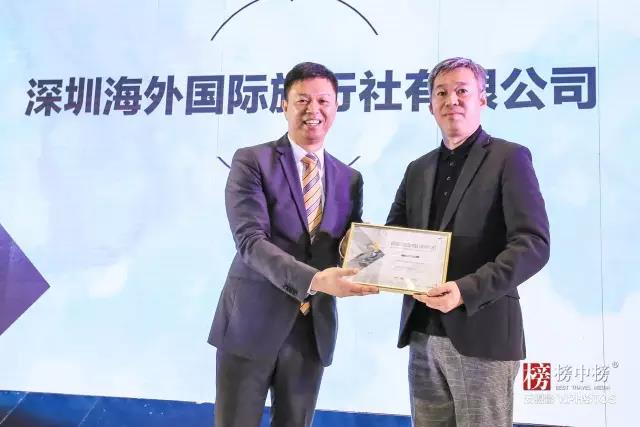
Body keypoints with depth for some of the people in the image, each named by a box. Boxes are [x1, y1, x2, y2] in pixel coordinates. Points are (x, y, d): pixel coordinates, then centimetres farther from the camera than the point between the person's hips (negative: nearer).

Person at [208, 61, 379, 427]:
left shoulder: (350, 179, 9)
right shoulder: (251, 161, -5)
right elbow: (251, 240, -17)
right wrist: (313, 280, -31)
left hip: (314, 329, 4)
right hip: (253, 323, -4)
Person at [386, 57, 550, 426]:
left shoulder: (509, 158, -3)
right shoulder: (418, 169, 15)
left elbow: (534, 244, -13)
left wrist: (467, 290, -24)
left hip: (481, 334, -5)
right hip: (423, 334, 5)